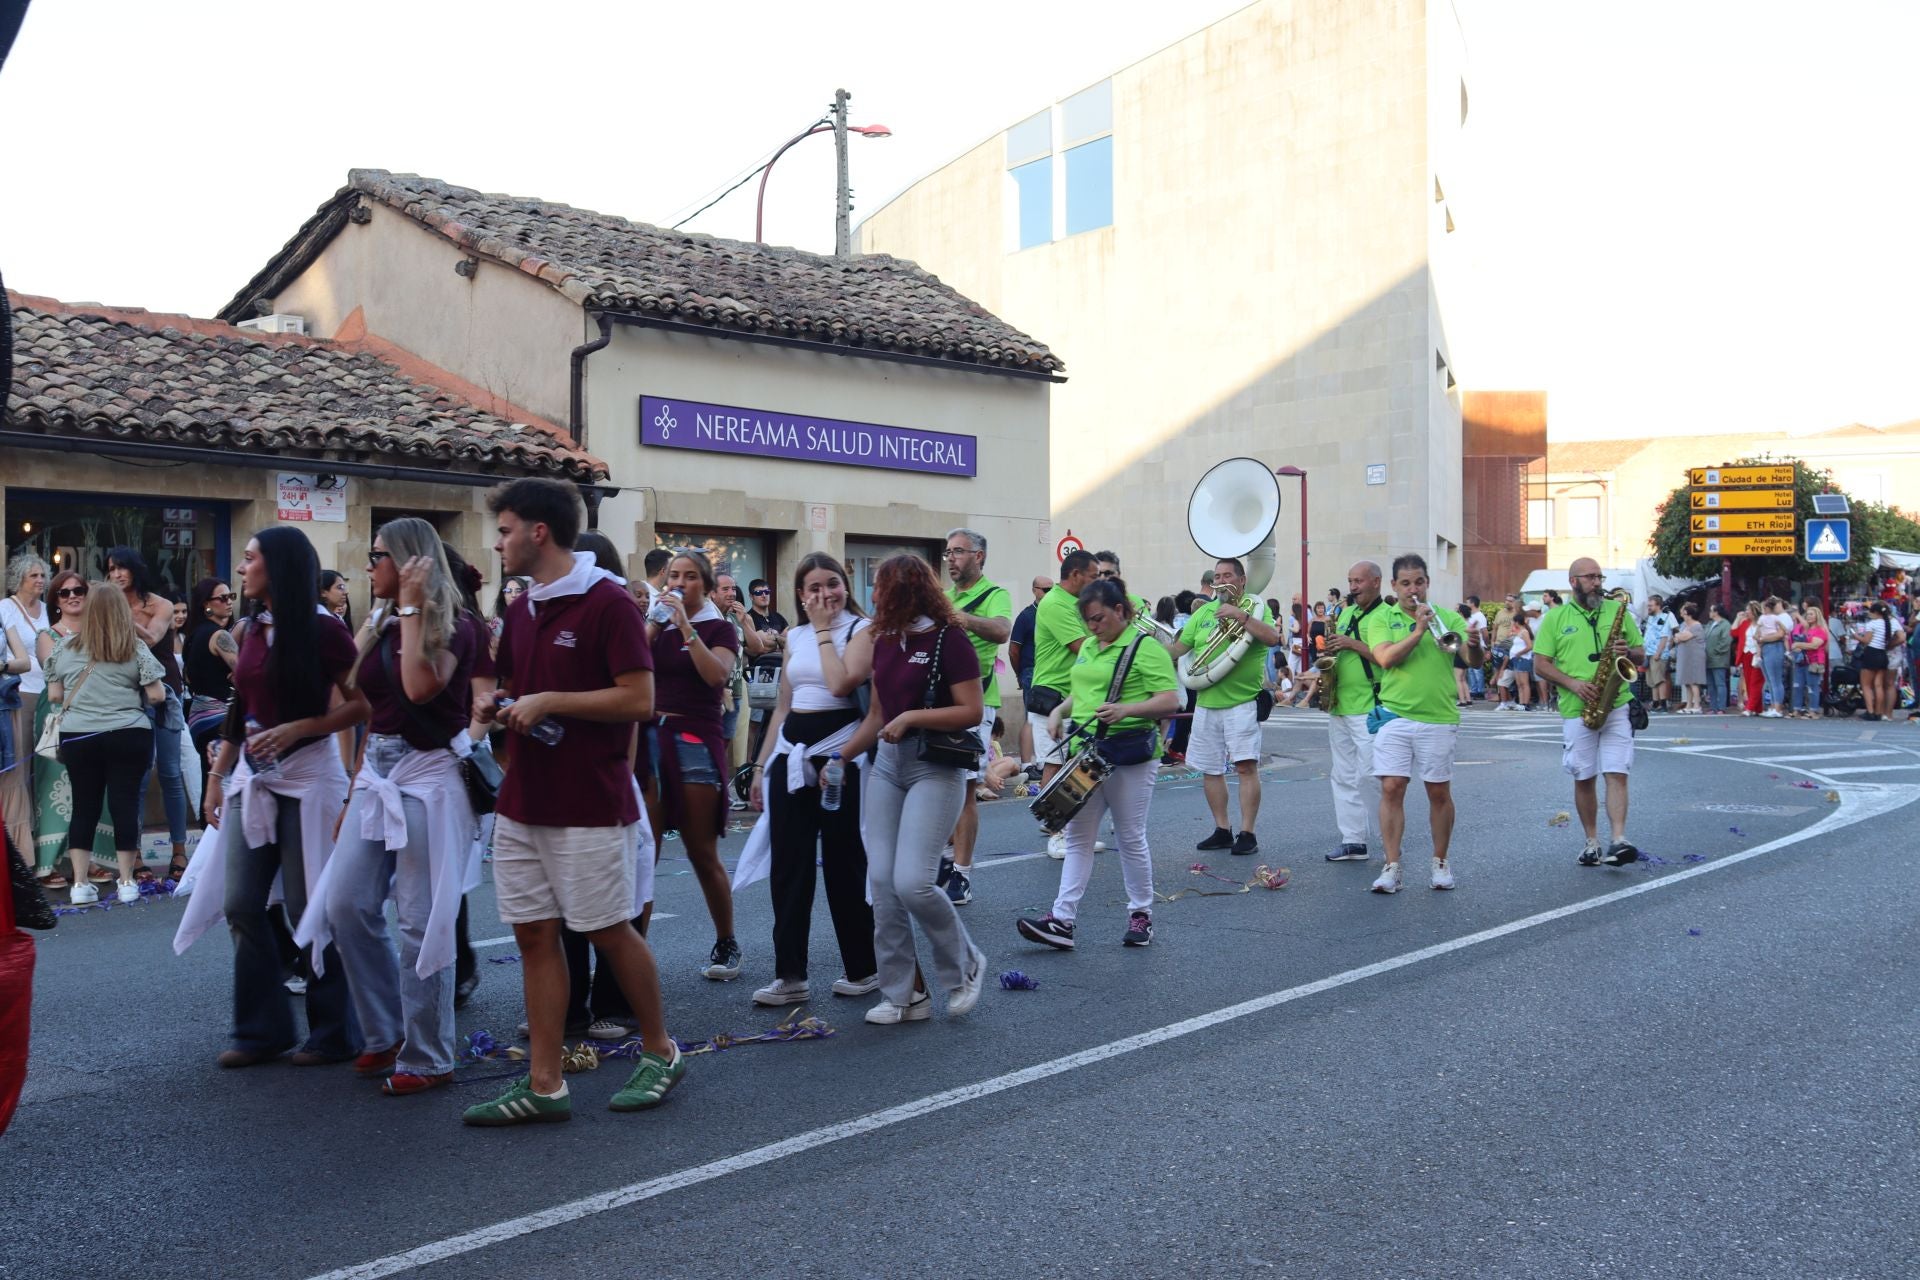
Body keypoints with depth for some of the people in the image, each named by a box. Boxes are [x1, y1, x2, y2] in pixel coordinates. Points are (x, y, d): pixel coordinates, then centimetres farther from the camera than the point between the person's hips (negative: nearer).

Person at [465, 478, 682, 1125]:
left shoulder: (608, 602, -12)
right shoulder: (521, 611, 13)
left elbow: (639, 699, -17)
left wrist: (548, 701, -18)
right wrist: (498, 703, 3)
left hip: (589, 805, -8)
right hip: (522, 801, 8)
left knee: (608, 930, 2)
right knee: (534, 934, 7)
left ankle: (660, 1052, 23)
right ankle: (544, 1085, 13)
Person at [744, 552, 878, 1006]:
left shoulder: (862, 629, -4)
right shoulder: (795, 636, 14)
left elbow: (840, 684, -21)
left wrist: (824, 629, -11)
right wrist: (761, 767, 15)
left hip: (838, 754, -6)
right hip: (790, 755, 6)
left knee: (843, 862, 2)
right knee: (788, 864, 4)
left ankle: (862, 968, 17)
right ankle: (789, 975, 11)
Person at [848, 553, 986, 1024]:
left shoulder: (948, 639, -10)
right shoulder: (884, 640, 11)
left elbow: (972, 712, -14)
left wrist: (912, 717, -19)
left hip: (936, 768, -7)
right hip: (888, 764, 7)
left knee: (913, 881, -15)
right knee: (882, 882, 1)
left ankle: (965, 965, 11)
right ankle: (903, 994, 11)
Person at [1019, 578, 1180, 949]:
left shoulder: (1145, 647, -9)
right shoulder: (1088, 646, 15)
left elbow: (1170, 701, -16)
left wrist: (1125, 710, -29)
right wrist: (1060, 710, 8)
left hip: (1128, 756, -7)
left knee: (1131, 838, 4)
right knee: (1077, 837, 3)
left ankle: (1141, 914, 20)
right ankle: (1062, 920, 3)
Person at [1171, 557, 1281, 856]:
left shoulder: (1255, 607, 1)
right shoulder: (1203, 612, 14)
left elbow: (1273, 637, -18)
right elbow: (1178, 648, 12)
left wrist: (1240, 615, -23)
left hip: (1242, 701, -5)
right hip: (1206, 703, 5)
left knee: (1246, 766, -11)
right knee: (1210, 770, 9)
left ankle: (1247, 834, -4)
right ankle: (1222, 831, 20)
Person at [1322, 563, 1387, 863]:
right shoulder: (1345, 613, 17)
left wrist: (1353, 644, -18)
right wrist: (1330, 651, 5)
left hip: (1370, 707, -8)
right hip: (1339, 706, 8)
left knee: (1369, 775, -9)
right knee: (1343, 776, 9)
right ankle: (1353, 840, 15)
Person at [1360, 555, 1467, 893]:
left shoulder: (1448, 618, 8)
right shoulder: (1381, 619, 6)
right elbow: (1385, 659, -10)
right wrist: (1419, 631, -16)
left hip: (1439, 719, 1)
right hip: (1394, 717, 0)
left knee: (1439, 792, 7)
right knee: (1391, 789, -5)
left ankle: (1441, 862, 23)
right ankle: (1392, 866, 0)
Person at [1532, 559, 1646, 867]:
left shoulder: (1618, 610, 10)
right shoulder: (1555, 618, 5)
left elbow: (1641, 653, 15)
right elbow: (1540, 664, 2)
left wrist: (1629, 652, -9)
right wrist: (1572, 683, -13)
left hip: (1617, 707, 0)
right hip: (1576, 710, 0)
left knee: (1617, 775, -9)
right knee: (1583, 779, 7)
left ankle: (1617, 840, -13)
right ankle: (1592, 841, 19)